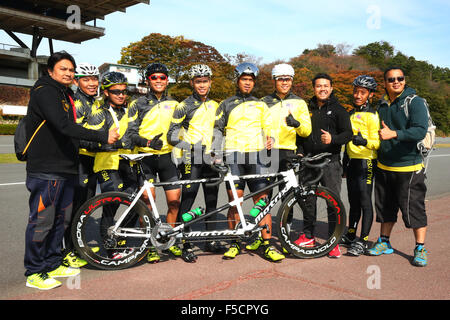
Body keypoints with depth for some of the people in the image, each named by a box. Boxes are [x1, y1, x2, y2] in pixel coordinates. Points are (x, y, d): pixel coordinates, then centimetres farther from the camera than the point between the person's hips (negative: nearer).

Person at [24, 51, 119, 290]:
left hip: (66, 169, 9)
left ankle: (53, 265, 27)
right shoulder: (45, 92, -12)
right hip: (45, 170, -9)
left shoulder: (66, 94, 18)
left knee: (61, 219, 14)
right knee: (41, 221, -1)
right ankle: (34, 273, 11)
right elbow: (64, 126, -25)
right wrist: (103, 136, -25)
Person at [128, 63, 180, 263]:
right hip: (146, 157, -2)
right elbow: (131, 132, -1)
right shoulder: (139, 104, 6)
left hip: (167, 156, 2)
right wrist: (146, 141, -18)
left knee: (174, 201, -1)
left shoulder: (174, 104, 15)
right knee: (147, 201, -3)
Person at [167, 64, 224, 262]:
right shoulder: (184, 106, -1)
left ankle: (211, 240, 22)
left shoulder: (215, 106, 15)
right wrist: (190, 146, -13)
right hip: (192, 161, -5)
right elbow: (171, 135, -4)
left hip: (211, 160, 6)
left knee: (212, 201, 10)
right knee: (187, 202, -5)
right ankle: (185, 245, 4)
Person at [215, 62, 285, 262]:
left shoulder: (261, 105, 18)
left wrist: (270, 139, -3)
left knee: (262, 201, -4)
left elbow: (267, 129, 19)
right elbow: (218, 130, 14)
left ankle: (267, 245, 2)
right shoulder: (226, 105, 15)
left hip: (257, 156, 1)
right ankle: (235, 244, 13)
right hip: (233, 156, 0)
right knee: (234, 202, 1)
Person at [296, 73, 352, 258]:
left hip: (330, 161, -4)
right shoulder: (307, 109, 15)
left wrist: (332, 138, -23)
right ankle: (308, 236, 24)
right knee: (308, 199, 9)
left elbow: (348, 133, -4)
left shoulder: (338, 110, 3)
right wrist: (300, 151, 7)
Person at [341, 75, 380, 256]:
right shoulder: (351, 114, 16)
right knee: (353, 201, 15)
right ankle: (350, 236, 26)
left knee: (365, 202, -5)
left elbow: (376, 143, -13)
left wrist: (364, 141, -34)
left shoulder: (372, 116, -8)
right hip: (352, 161, 8)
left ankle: (363, 241, 1)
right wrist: (345, 163, 24)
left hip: (366, 162, -8)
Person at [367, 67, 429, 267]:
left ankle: (420, 249, 12)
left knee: (413, 208, -1)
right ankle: (384, 242, 29)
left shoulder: (415, 102, -8)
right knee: (385, 206, 14)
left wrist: (393, 134, -32)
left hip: (408, 168, -6)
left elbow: (420, 130, -21)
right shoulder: (382, 104, 11)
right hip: (384, 166, 6)